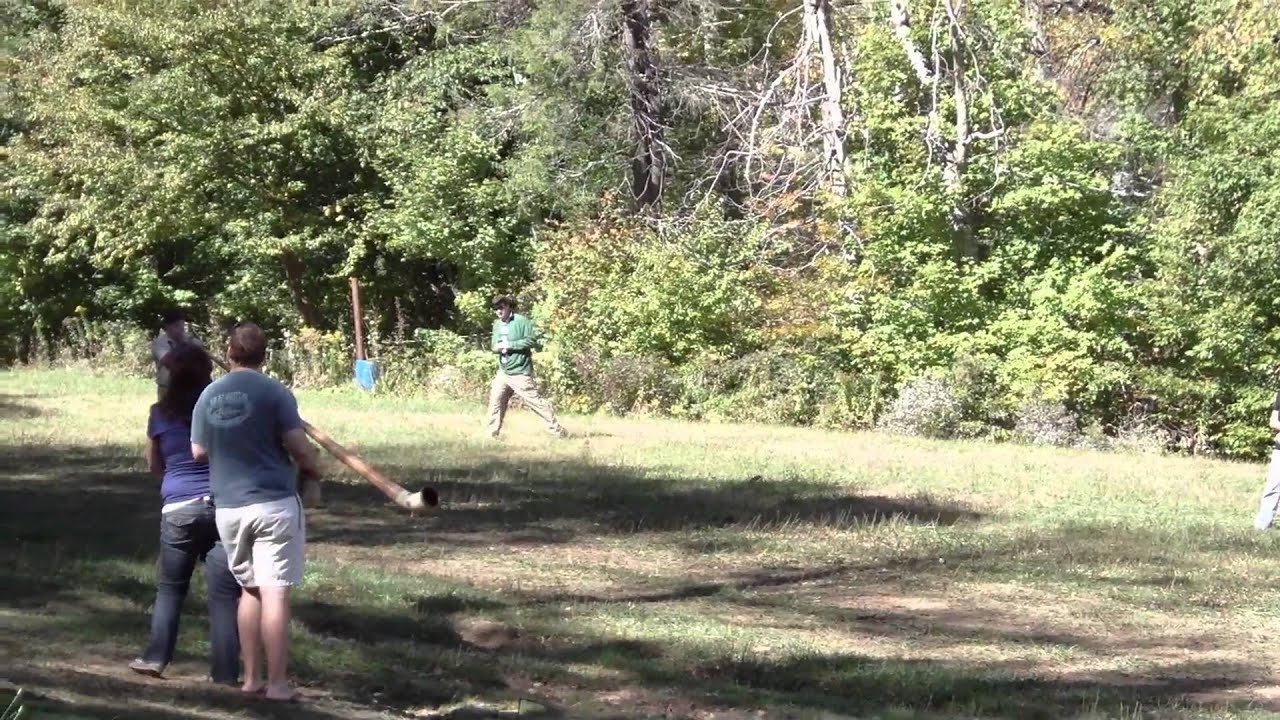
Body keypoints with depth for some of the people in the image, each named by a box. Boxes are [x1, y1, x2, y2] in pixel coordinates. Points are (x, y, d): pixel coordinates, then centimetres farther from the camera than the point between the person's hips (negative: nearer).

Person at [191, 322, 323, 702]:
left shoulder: (209, 396, 5)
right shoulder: (275, 392, -9)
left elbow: (198, 452, 12)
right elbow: (299, 447, -12)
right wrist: (313, 470, 9)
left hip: (228, 507, 5)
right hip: (274, 503, -5)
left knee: (250, 589, 17)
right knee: (274, 593, -3)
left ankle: (251, 678, 19)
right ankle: (277, 684, -2)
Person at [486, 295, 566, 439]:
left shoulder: (521, 321, -11)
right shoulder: (497, 324, 11)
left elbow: (533, 340, -17)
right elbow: (495, 344, 16)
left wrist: (510, 345, -21)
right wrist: (497, 347, -9)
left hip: (520, 373, -7)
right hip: (503, 372, 7)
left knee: (536, 402, -5)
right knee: (495, 402, 6)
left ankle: (558, 432, 0)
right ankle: (492, 434, 18)